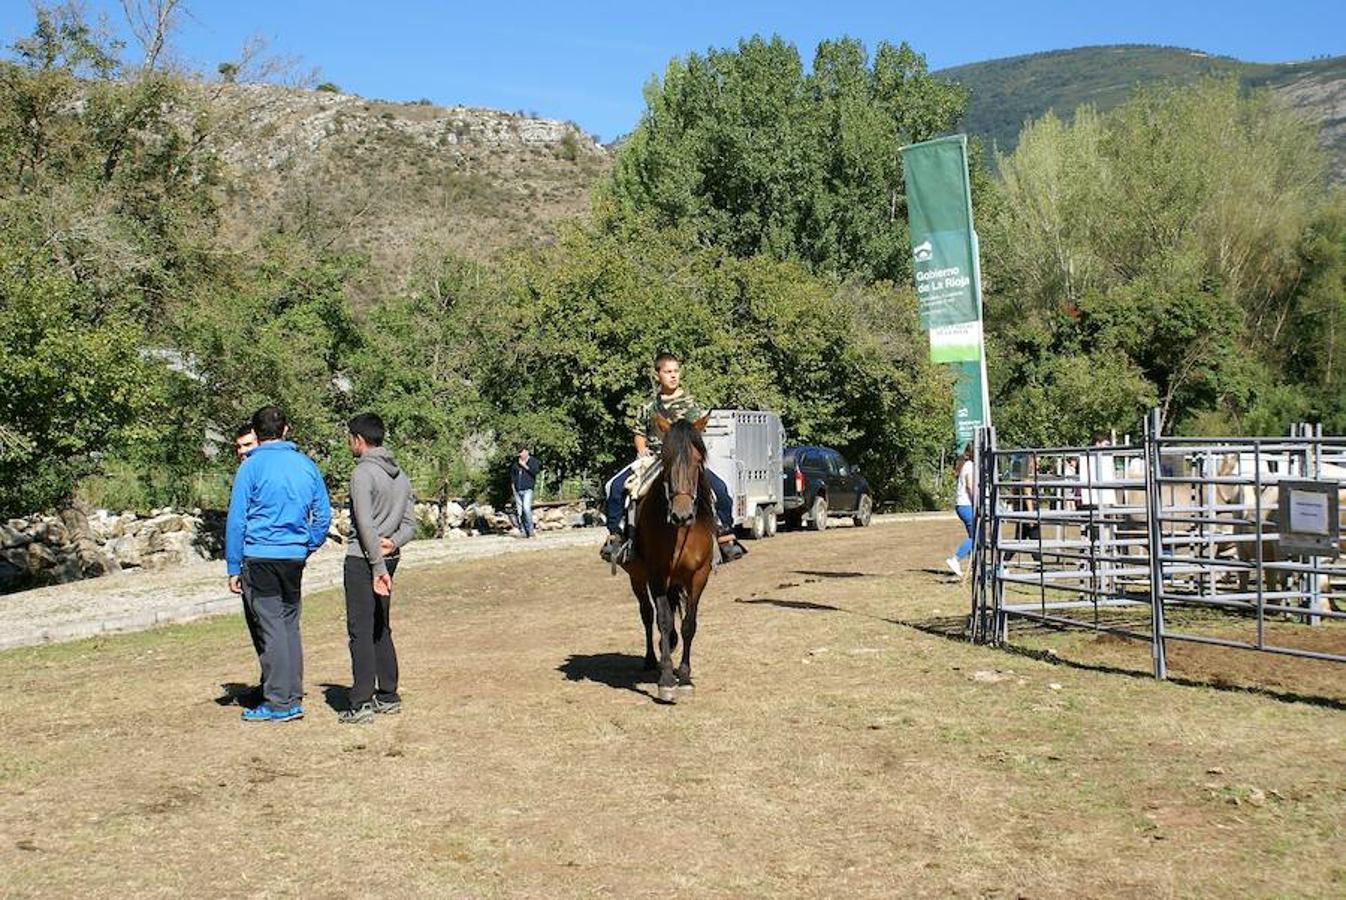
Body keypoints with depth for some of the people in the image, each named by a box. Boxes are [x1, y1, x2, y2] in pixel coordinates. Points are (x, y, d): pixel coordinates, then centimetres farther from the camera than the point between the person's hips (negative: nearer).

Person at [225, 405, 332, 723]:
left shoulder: (252, 467, -6)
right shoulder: (306, 465, 8)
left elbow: (236, 520, -6)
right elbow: (323, 514, 12)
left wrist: (233, 568, -2)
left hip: (260, 556, -5)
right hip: (295, 557, 5)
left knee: (271, 628, -1)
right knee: (290, 624, 13)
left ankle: (279, 703, 2)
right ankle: (293, 697, 17)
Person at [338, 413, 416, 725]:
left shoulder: (363, 473, -13)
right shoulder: (400, 475, 14)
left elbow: (366, 525, -18)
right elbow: (410, 522, 11)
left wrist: (378, 567, -18)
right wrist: (394, 542, -7)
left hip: (363, 560, -8)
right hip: (389, 558, 8)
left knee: (360, 632, -6)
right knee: (380, 629, 15)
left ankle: (362, 703, -7)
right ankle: (388, 696, 18)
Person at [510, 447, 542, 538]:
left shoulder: (533, 461, -1)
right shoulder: (516, 461, 11)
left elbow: (536, 471, -17)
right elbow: (511, 471, 26)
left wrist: (525, 466, -14)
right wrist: (512, 482, 14)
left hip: (527, 489, -5)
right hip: (517, 490, 5)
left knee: (526, 508, -22)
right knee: (520, 511, 3)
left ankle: (530, 529, -14)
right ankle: (523, 532, 9)